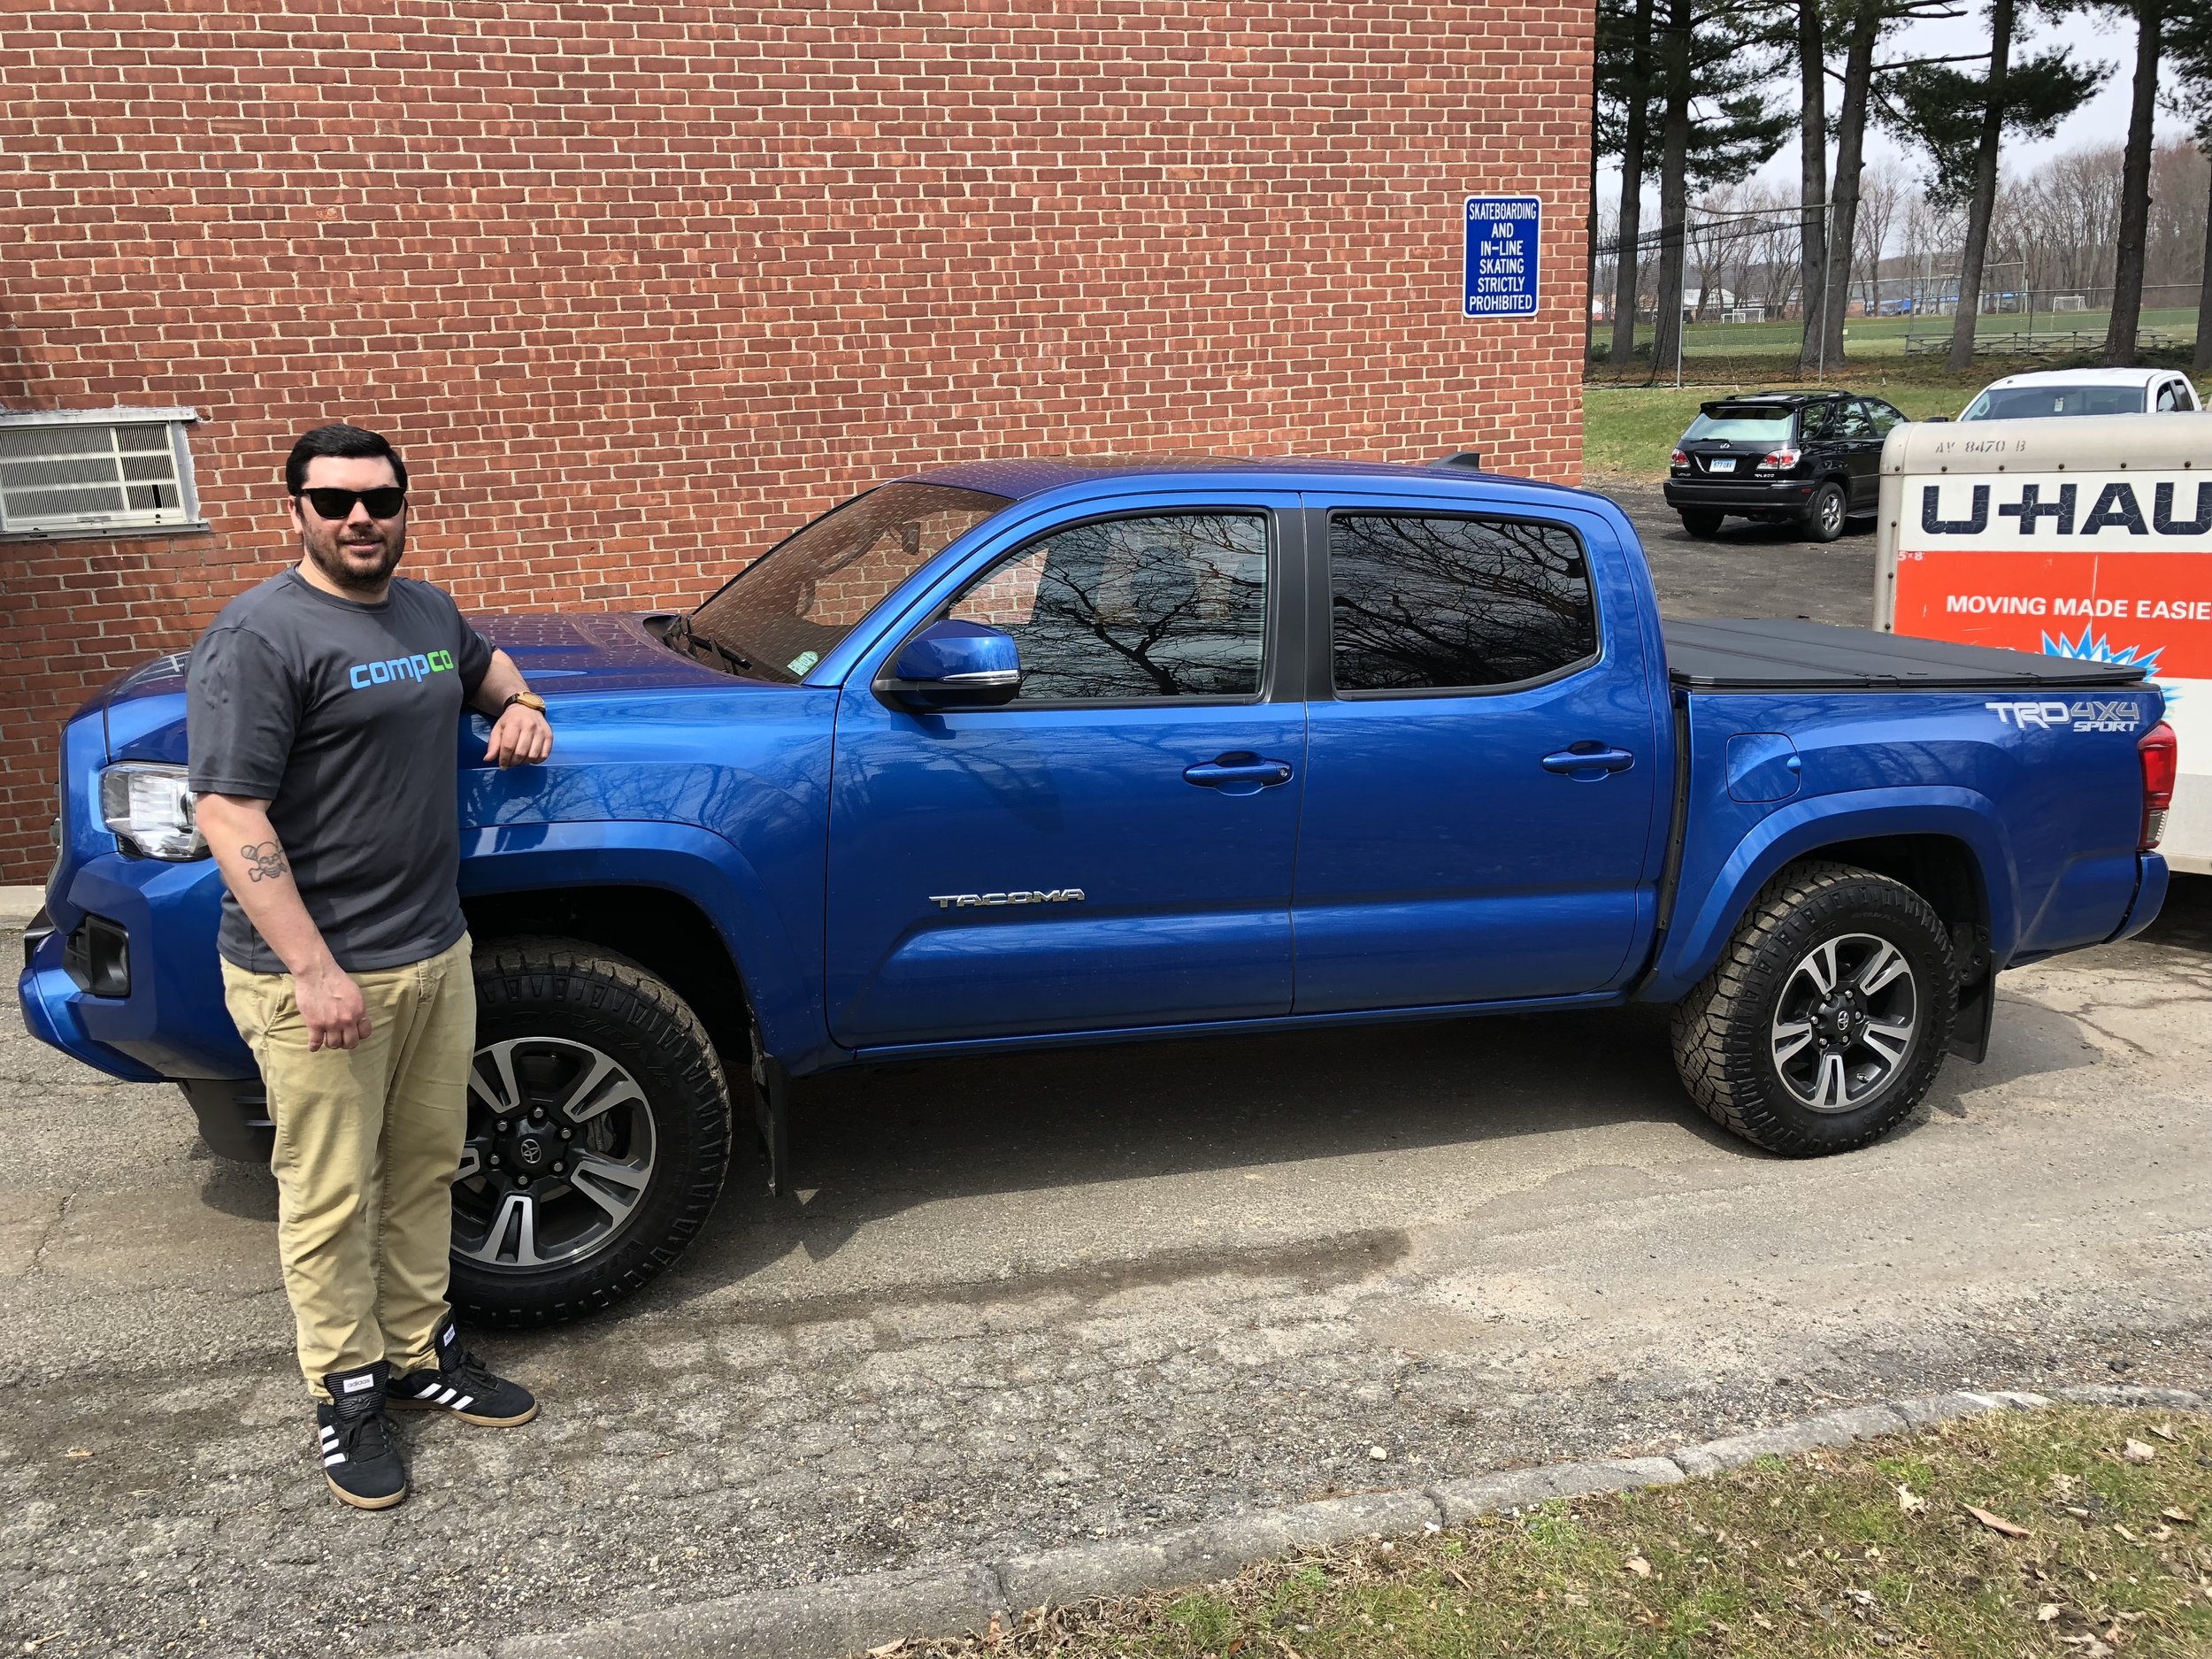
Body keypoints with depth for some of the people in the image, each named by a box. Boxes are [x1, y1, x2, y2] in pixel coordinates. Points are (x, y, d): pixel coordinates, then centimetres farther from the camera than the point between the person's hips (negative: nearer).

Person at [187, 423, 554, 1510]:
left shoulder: (427, 610, 10)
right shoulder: (261, 636, -14)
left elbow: (484, 664, 34)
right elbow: (229, 813, -19)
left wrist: (520, 705, 10)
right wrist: (314, 969, -23)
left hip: (436, 952, 7)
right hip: (315, 973, -7)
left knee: (425, 1172, 17)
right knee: (332, 1197, 4)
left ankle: (422, 1353, 32)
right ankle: (347, 1393, 20)